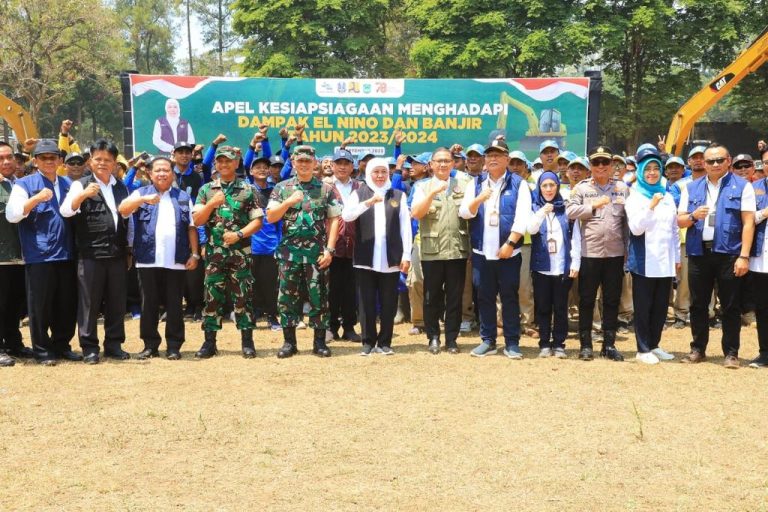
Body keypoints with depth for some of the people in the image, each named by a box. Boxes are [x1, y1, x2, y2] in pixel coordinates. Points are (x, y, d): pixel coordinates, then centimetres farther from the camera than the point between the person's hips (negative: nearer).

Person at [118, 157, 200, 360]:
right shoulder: (141, 193, 8)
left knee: (174, 305, 4)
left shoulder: (183, 197, 14)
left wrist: (194, 254, 3)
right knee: (149, 304, 5)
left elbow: (191, 227, 12)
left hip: (176, 261, 1)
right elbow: (122, 209, -10)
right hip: (148, 260, -1)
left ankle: (174, 346, 10)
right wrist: (143, 199, -26)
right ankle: (150, 345, 13)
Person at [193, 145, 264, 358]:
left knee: (243, 296, 0)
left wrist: (239, 234, -14)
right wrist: (211, 204, -12)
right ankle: (209, 342, 9)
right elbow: (197, 220, 3)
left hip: (240, 252, -2)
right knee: (212, 296, 2)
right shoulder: (206, 190, 9)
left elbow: (257, 221, 0)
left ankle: (247, 341, 7)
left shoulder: (248, 190, 3)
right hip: (214, 252, 2)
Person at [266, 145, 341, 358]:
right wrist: (289, 201, -13)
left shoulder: (327, 189, 4)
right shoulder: (282, 188, 6)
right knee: (288, 296, 4)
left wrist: (330, 249, -7)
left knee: (318, 296, 1)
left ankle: (319, 342, 10)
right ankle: (289, 341, 13)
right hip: (289, 251, 1)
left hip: (317, 251, -1)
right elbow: (270, 217, 1)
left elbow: (334, 220, 1)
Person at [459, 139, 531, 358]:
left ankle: (512, 343, 7)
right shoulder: (475, 184, 10)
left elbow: (522, 217, -7)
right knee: (485, 297, 7)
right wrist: (478, 200, -19)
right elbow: (464, 213, 0)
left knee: (510, 297, 1)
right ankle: (487, 341, 16)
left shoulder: (518, 184, 1)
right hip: (481, 252, 3)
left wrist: (510, 243, -15)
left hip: (508, 252, -3)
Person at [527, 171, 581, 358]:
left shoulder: (566, 209, 5)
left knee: (561, 307, 4)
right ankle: (544, 344, 11)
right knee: (543, 307, 4)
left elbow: (576, 237, 3)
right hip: (541, 266, 0)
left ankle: (559, 344, 10)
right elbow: (531, 229, -12)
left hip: (563, 266, 0)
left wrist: (576, 263, -3)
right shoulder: (535, 208, 6)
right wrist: (542, 212, -27)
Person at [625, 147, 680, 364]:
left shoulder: (668, 197, 12)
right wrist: (651, 206, -25)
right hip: (644, 262, -5)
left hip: (665, 261, 5)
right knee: (643, 306, 1)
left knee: (661, 306, 9)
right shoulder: (635, 197, -2)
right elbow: (636, 228, -14)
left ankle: (654, 345, 21)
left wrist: (677, 257, 15)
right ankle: (643, 349, 7)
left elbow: (675, 229, 16)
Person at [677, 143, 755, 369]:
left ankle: (731, 352, 11)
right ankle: (698, 349, 21)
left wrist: (744, 256, -12)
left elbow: (748, 222, -4)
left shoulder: (742, 186, 1)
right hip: (699, 253, 3)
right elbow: (680, 221, 11)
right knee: (698, 304, 9)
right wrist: (694, 216, -13)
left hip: (728, 254, -3)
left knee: (731, 306, 3)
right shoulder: (691, 188, 11)